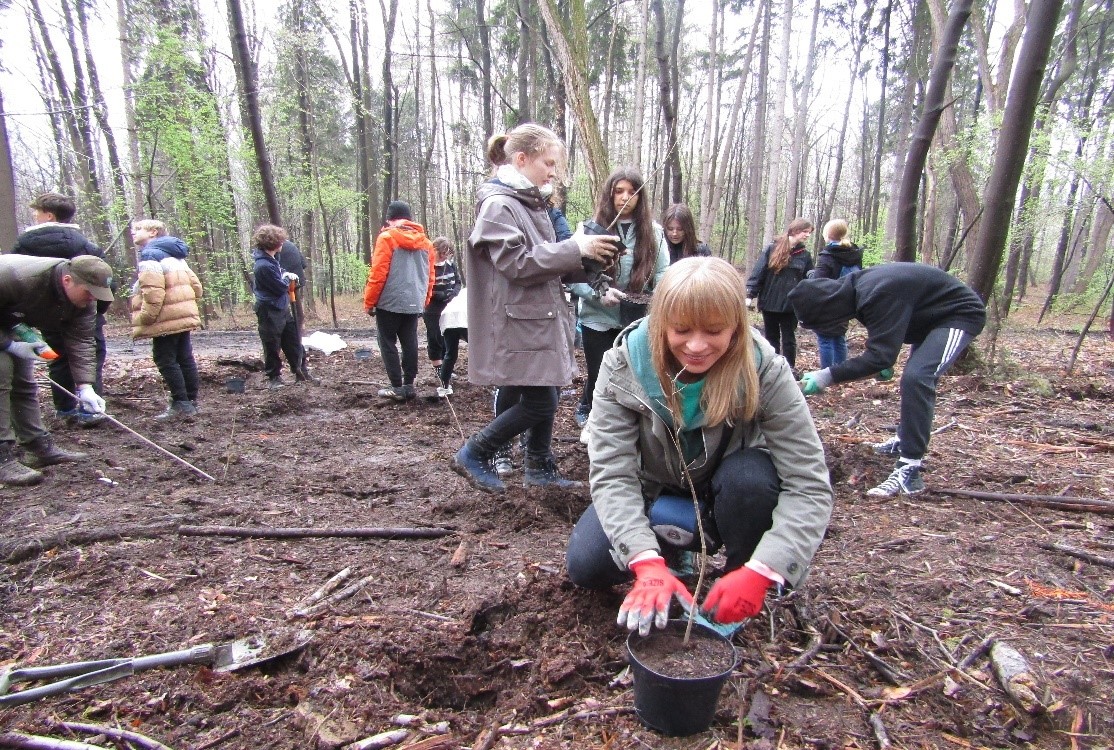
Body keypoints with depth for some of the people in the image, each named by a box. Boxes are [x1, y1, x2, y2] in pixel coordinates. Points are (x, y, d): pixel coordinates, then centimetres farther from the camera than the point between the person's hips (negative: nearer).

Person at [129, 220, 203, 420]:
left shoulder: (150, 255, -11)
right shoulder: (174, 256, 19)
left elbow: (153, 291, -22)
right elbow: (195, 285, 19)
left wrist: (144, 318, -17)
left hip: (166, 319, -9)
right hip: (184, 315, 9)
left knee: (165, 360, -4)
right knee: (185, 358, 12)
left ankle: (181, 404, -5)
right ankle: (191, 402, 18)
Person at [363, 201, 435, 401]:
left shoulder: (387, 238, -7)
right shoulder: (425, 241, 9)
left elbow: (378, 273, -11)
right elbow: (430, 277, 11)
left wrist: (369, 302, -4)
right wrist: (424, 302, 19)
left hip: (390, 302, -5)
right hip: (414, 303, 5)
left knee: (388, 343, 4)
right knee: (410, 343, 9)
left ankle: (397, 387, 2)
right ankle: (409, 385, 12)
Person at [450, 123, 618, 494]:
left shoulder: (530, 202, 17)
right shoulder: (498, 205, -13)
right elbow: (517, 263, -23)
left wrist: (588, 262, 3)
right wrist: (575, 249, -19)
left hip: (541, 318, 9)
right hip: (517, 324, -9)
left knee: (545, 397, 13)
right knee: (539, 404, -6)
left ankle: (540, 467, 28)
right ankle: (473, 455, 10)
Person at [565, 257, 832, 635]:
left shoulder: (765, 371, -28)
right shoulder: (623, 366, -26)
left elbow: (809, 485, -27)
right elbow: (612, 473, -28)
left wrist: (758, 572, -39)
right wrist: (648, 562, -42)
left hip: (728, 490, 0)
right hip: (653, 494, 1)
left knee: (752, 477, -34)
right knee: (585, 565, -20)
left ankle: (739, 589, -7)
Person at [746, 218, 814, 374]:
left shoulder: (804, 255, 4)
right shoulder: (772, 248, -2)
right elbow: (758, 272, -4)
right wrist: (750, 294, -11)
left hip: (791, 305, 1)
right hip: (769, 303, -1)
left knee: (788, 338, 8)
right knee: (771, 337, 11)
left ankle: (790, 368, 18)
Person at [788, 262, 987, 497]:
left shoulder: (878, 294, -35)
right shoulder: (859, 286, -5)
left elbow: (880, 356, -37)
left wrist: (827, 376, -38)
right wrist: (885, 363, 7)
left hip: (960, 314, -11)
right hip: (933, 315, 11)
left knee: (916, 378, -28)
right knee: (916, 376, 24)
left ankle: (909, 471, -26)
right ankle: (905, 439, 44)